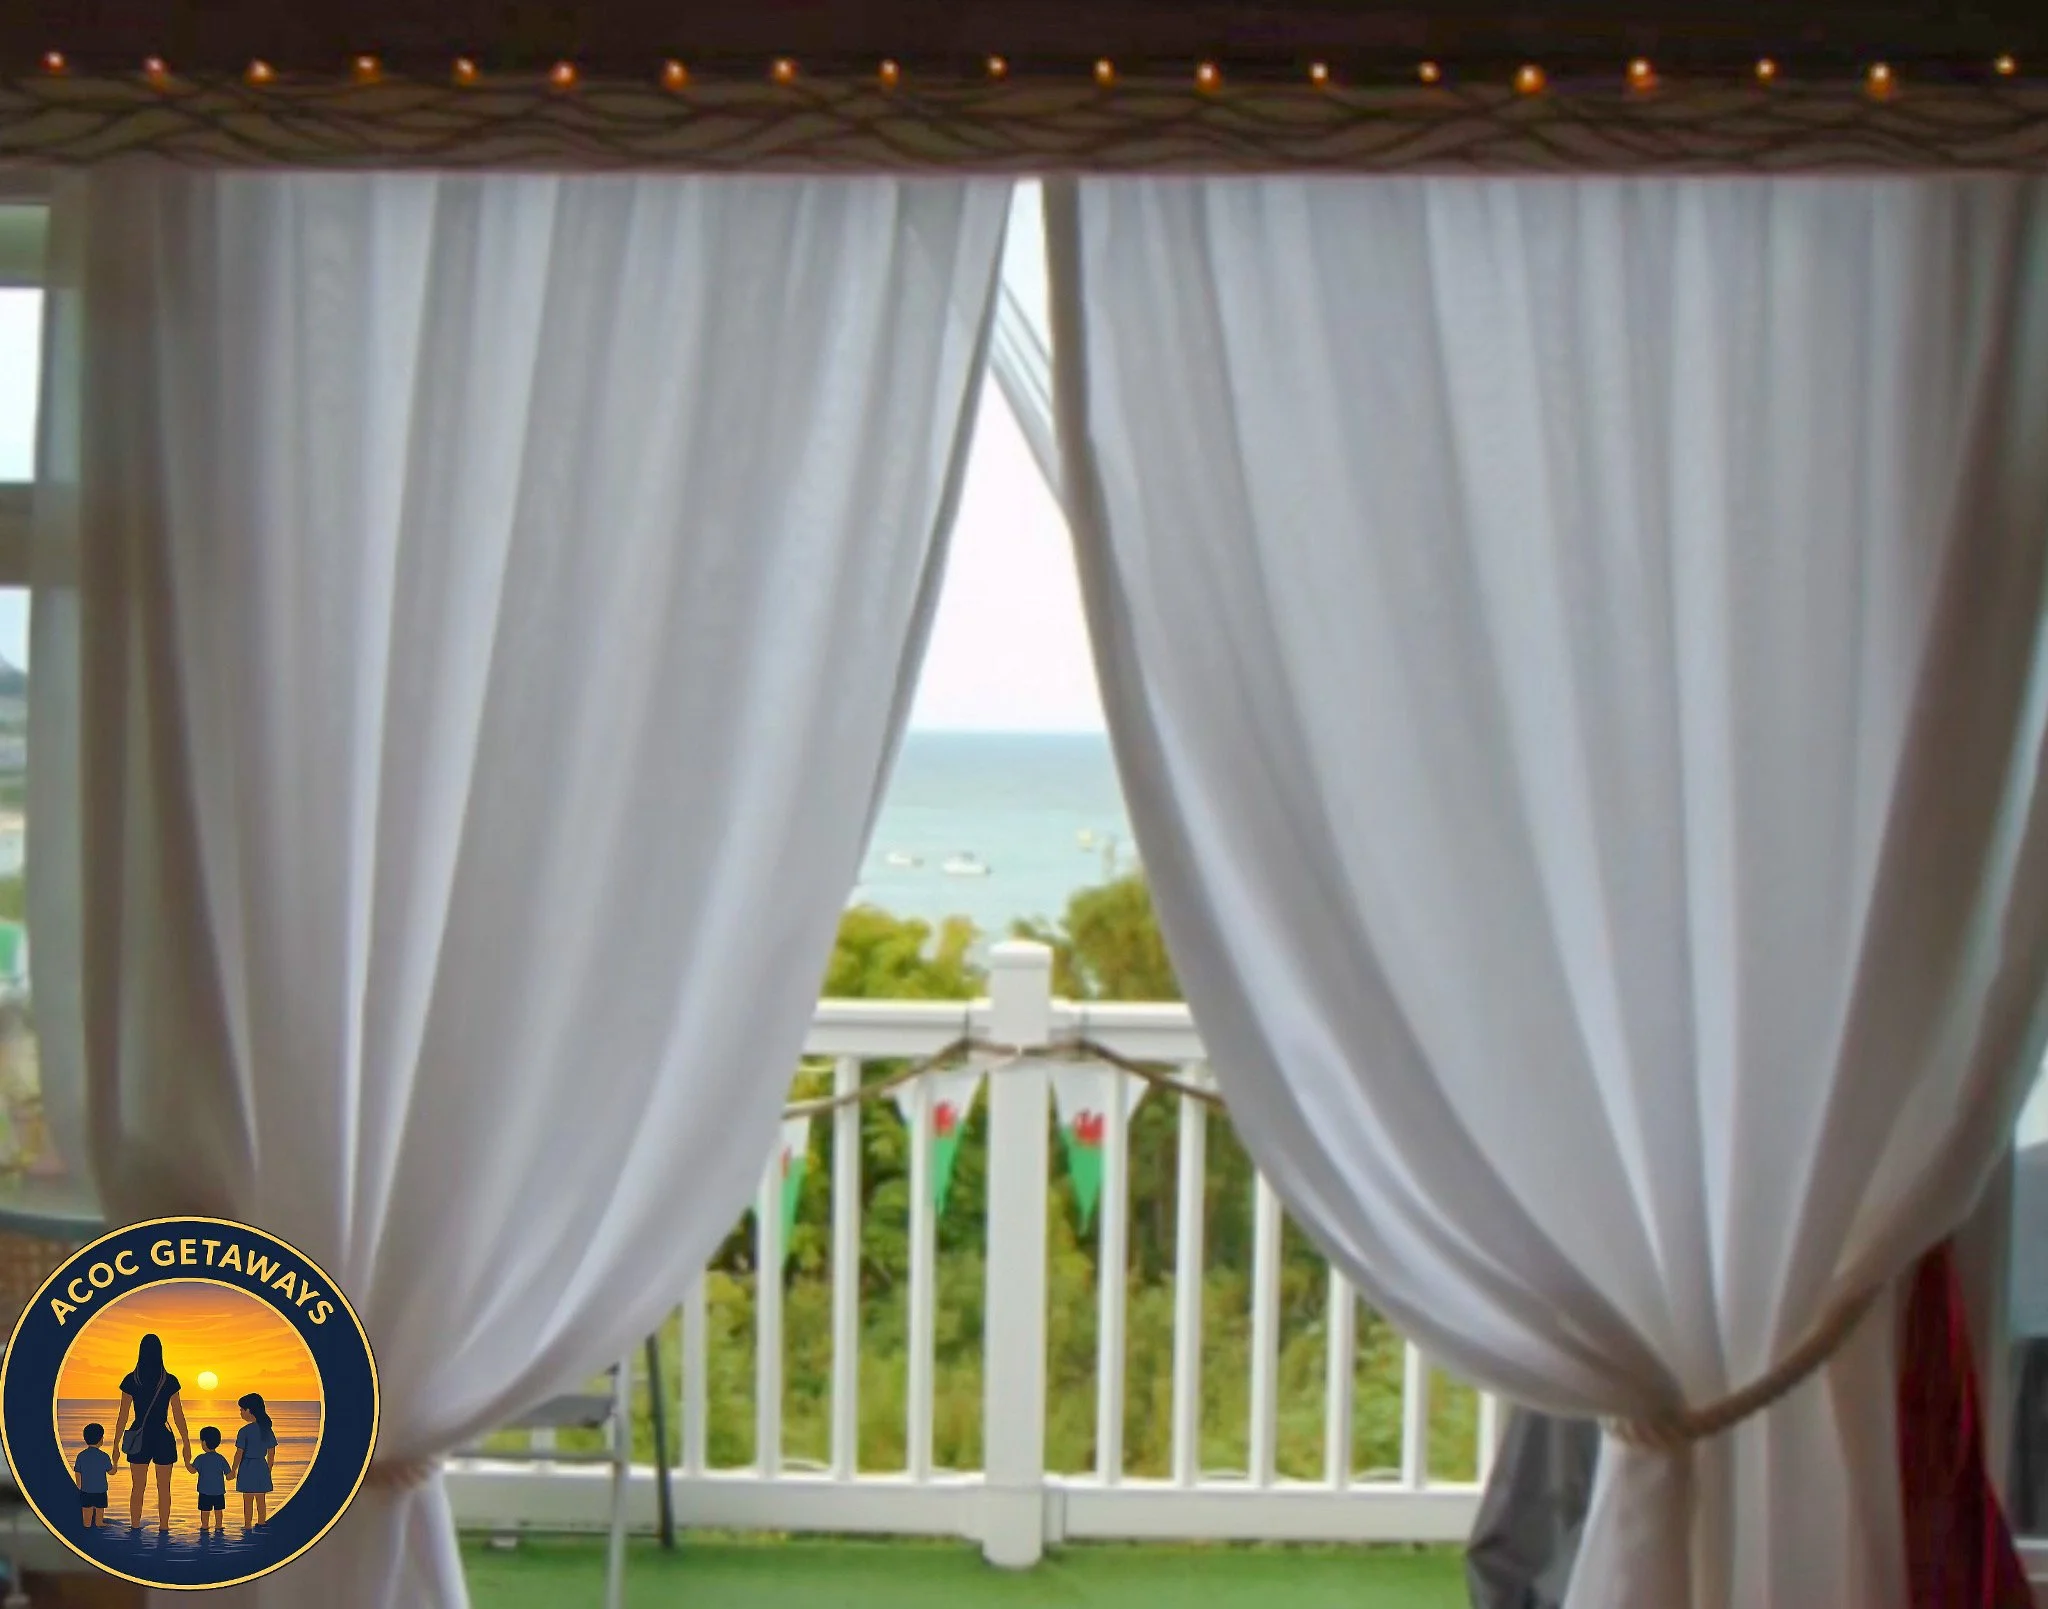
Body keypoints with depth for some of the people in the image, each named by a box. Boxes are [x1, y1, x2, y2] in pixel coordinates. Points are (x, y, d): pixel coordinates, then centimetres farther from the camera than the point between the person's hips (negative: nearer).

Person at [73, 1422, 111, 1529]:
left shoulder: (81, 1456, -6)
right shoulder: (104, 1456, -12)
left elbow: (78, 1475, 0)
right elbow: (111, 1472, 0)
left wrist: (80, 1488, 15)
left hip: (85, 1492, 2)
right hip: (100, 1492, -2)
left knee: (87, 1520, 12)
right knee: (99, 1517, 10)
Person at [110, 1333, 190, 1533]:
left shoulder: (131, 1380, -4)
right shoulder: (170, 1381, -5)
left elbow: (123, 1416, -3)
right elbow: (178, 1416, -2)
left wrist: (116, 1444, 5)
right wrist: (186, 1443, 6)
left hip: (139, 1439, 1)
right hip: (163, 1438, 0)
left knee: (138, 1488, 10)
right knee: (164, 1488, 8)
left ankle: (135, 1529, 10)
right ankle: (164, 1530, 9)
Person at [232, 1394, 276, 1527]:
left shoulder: (244, 1431, -14)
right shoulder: (267, 1430, 2)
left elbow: (239, 1453, -11)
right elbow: (271, 1453, 7)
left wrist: (234, 1470, 1)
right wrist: (268, 1470, 18)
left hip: (247, 1468, -5)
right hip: (262, 1467, 5)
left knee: (248, 1501, 4)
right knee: (261, 1501, 12)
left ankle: (247, 1527, 8)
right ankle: (261, 1525, 18)